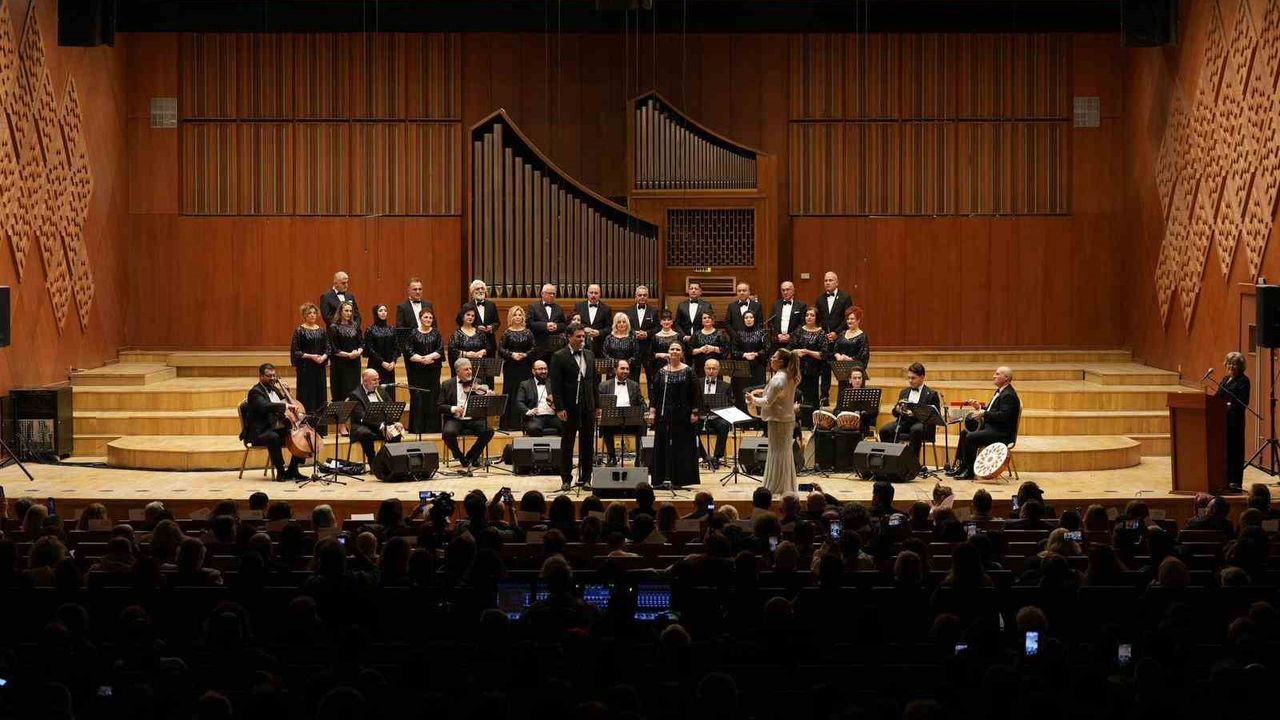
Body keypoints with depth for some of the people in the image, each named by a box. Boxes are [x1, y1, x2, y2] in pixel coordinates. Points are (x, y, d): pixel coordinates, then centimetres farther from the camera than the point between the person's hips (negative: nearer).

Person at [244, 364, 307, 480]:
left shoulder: (275, 389, 17)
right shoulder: (255, 392, -10)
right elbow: (264, 406, -30)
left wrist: (285, 393, 12)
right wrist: (285, 405, -36)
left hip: (280, 429, 9)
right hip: (260, 432, -9)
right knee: (273, 437, -39)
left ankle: (292, 470, 3)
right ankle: (280, 471, -27)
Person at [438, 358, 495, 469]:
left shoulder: (477, 383, 8)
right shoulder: (447, 385, 5)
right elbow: (440, 407, 1)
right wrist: (453, 409, -18)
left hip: (474, 419, 2)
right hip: (454, 419, -2)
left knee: (488, 431, -25)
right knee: (448, 432, -33)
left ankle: (472, 456, -1)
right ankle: (460, 457, -5)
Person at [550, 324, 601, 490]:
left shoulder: (589, 355, 10)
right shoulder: (559, 357, -6)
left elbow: (594, 381, 14)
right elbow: (555, 385, -9)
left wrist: (597, 405, 10)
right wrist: (559, 408, -15)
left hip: (588, 407, 5)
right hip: (569, 408, -5)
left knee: (587, 444, 6)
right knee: (567, 444, 4)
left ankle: (585, 478, 14)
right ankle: (566, 479, 10)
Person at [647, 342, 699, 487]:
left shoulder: (688, 371, 1)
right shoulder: (661, 372, 6)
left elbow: (694, 393, -1)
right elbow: (654, 393, 5)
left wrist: (694, 412, -7)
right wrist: (652, 411, -4)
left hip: (682, 415, -2)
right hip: (664, 414, 2)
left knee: (682, 445, -1)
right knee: (663, 445, 1)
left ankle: (679, 479, 3)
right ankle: (662, 477, 4)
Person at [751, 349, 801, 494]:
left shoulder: (778, 379, -22)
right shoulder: (789, 377, 8)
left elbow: (767, 402, -21)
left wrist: (753, 399, -4)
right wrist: (764, 391, 12)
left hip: (778, 421, -9)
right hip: (788, 418, 9)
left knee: (777, 453, -1)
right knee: (785, 453, 16)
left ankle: (777, 488, 5)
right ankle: (787, 486, 23)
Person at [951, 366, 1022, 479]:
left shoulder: (1009, 395, -17)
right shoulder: (1000, 391, 16)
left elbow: (1003, 416, -27)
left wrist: (984, 413, -23)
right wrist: (980, 407, 6)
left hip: (1002, 433, -11)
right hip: (992, 428, 11)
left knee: (970, 437, -23)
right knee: (964, 433, 9)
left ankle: (969, 472, -16)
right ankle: (959, 467, 8)